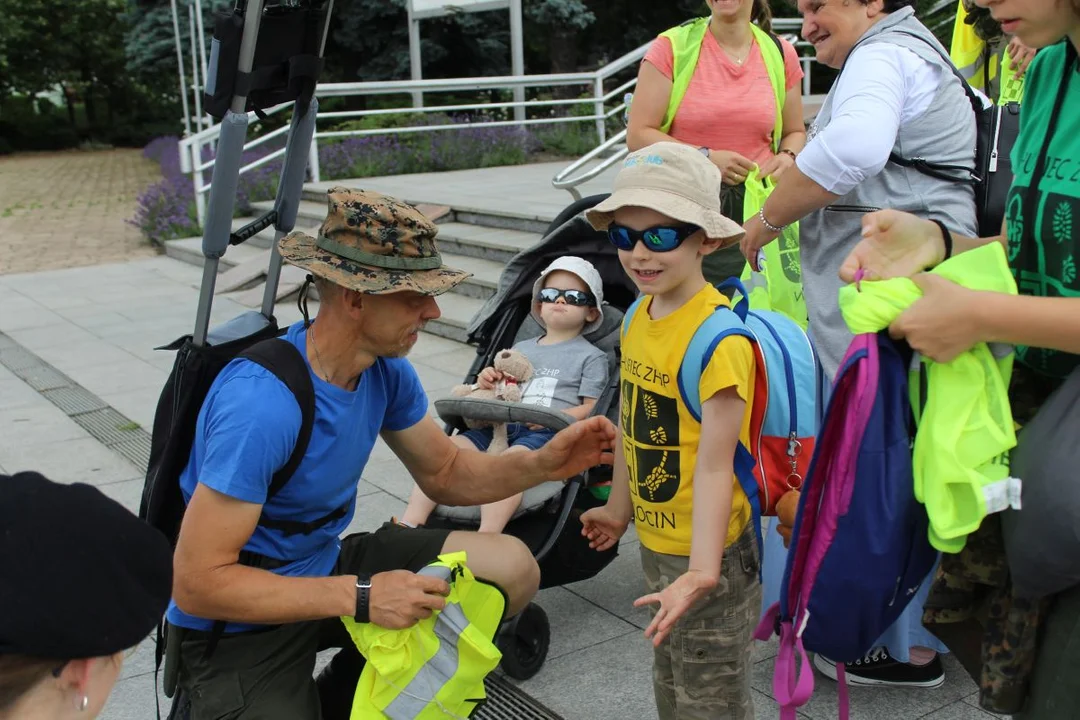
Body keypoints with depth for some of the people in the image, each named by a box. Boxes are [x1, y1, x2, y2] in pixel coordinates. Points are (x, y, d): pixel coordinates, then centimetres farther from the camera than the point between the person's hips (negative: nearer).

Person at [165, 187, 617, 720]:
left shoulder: (386, 370, -7)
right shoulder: (261, 401, -31)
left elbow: (445, 474, 7)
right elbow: (198, 583, -29)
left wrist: (542, 464, -12)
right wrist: (360, 597, -30)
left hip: (324, 567, 7)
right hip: (238, 625, -7)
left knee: (512, 569, 0)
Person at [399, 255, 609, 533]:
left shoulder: (591, 357, 11)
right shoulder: (520, 349, 27)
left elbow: (593, 408, 2)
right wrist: (489, 382, 7)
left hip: (546, 434, -6)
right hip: (499, 425, 6)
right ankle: (410, 523, -18)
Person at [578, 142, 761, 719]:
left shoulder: (718, 336, -25)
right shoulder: (639, 317, 1)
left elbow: (714, 462, -28)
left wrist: (702, 570, -34)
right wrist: (619, 509, 20)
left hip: (707, 553, -8)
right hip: (655, 543, 8)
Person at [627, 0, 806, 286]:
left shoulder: (781, 54, 10)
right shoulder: (672, 47, 0)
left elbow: (795, 132, 22)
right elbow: (638, 136, -4)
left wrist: (787, 157, -2)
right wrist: (706, 158, -15)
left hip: (756, 211, 3)